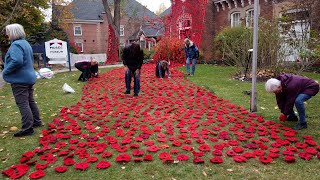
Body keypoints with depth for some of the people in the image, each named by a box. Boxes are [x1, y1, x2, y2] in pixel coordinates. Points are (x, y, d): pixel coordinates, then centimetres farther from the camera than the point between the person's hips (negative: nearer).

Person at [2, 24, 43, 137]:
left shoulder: (16, 45, -17)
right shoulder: (25, 43, 14)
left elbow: (17, 61, -31)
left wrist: (5, 72, -17)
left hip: (19, 79, -10)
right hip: (29, 77, 10)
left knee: (23, 104, -5)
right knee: (30, 101, 18)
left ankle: (27, 128, -1)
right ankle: (36, 121, 28)